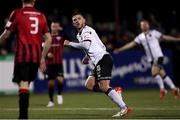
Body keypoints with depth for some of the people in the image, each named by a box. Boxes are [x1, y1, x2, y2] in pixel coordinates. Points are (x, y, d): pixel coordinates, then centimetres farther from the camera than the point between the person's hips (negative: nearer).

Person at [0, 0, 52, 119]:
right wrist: (42, 58, 18)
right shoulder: (41, 16, 11)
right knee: (26, 84, 13)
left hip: (22, 55, -4)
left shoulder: (17, 13, -1)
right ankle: (23, 115, 13)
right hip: (36, 56, 4)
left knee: (23, 84, -6)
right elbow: (49, 39, 11)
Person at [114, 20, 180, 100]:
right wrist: (120, 49, 6)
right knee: (162, 74, 1)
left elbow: (164, 37, 3)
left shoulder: (153, 33, 1)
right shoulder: (140, 37, 12)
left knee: (154, 72, -22)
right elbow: (132, 44, 11)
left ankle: (162, 89, -12)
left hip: (158, 56, -4)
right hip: (151, 59, 5)